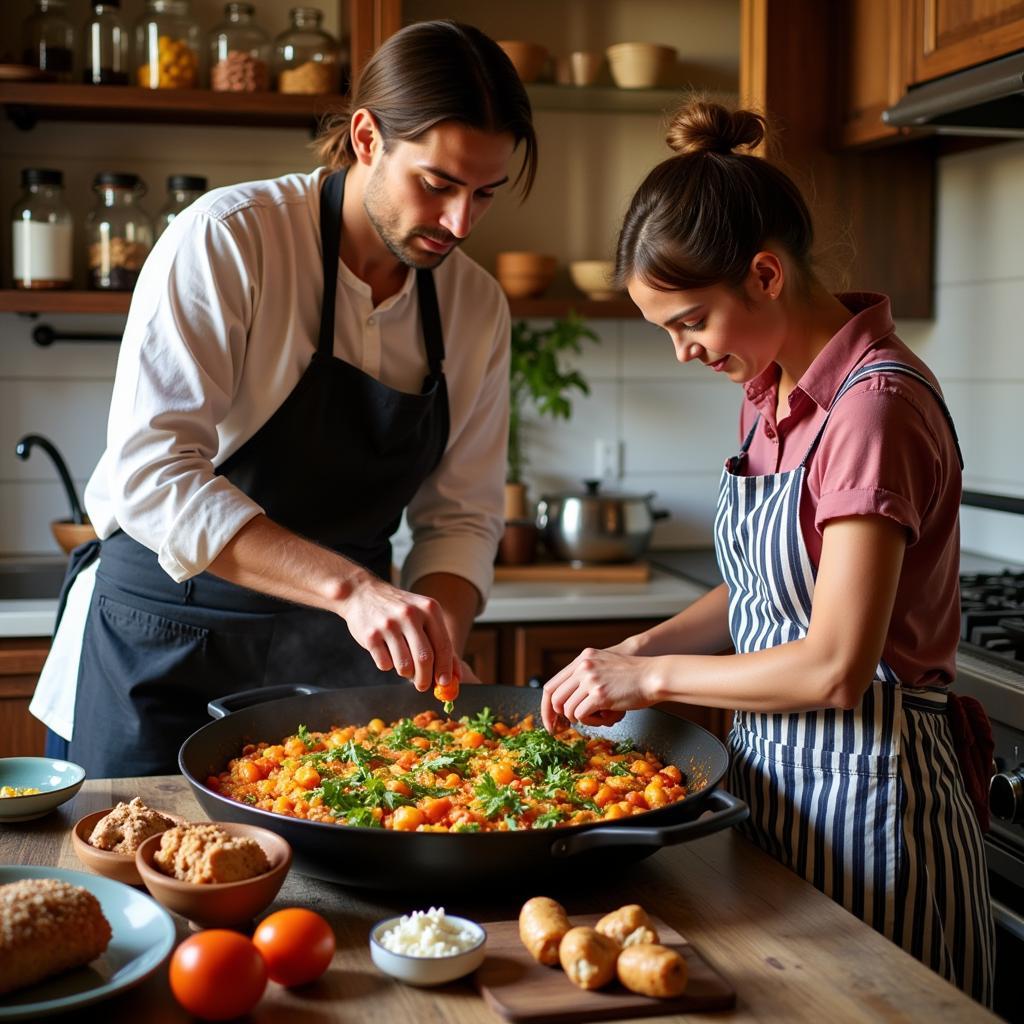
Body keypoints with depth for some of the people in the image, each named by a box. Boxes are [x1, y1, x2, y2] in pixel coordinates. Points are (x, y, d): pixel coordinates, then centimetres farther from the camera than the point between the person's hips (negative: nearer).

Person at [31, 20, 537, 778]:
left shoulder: (479, 308, -1)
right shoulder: (226, 240, -18)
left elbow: (460, 514, 3)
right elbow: (151, 471, -27)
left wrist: (435, 650, -16)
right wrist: (350, 586, -36)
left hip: (337, 657, 5)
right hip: (167, 649, -4)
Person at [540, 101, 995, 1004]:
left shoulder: (875, 405, -22)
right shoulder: (771, 389, 6)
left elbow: (834, 667, -24)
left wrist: (651, 676, -13)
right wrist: (638, 650, -1)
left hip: (864, 791, -9)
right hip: (775, 774, 9)